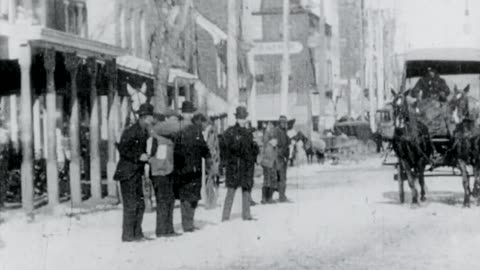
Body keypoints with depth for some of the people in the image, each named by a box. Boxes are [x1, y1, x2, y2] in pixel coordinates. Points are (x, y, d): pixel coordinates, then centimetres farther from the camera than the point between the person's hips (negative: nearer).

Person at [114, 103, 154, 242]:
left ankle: (137, 233, 17)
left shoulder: (144, 132, 12)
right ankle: (127, 235, 2)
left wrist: (146, 158, 7)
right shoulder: (131, 131, -16)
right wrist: (138, 157, -20)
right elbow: (122, 148, -20)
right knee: (131, 205, -5)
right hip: (127, 172, -9)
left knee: (140, 205, 10)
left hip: (137, 172, 9)